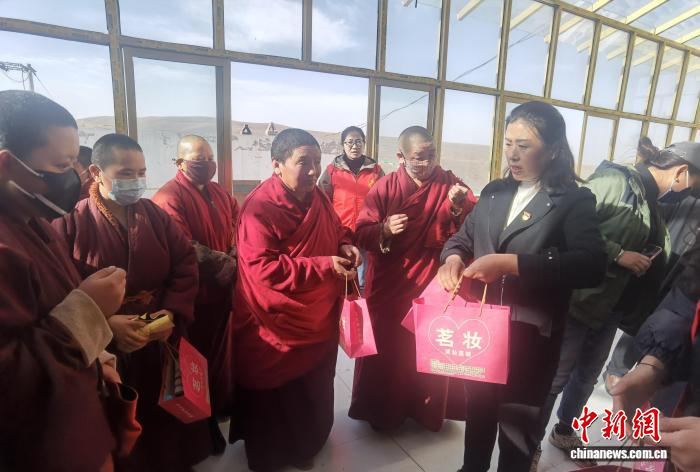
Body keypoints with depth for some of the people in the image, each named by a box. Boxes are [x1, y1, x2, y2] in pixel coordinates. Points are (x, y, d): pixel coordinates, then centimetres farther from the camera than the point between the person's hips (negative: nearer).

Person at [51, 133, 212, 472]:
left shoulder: (154, 213, 1)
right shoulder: (70, 222, -11)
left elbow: (186, 263, -1)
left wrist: (174, 311, -13)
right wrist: (105, 323, -26)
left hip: (160, 343, 4)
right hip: (105, 350, -3)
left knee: (166, 418, 21)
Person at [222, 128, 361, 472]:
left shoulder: (318, 197, 2)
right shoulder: (259, 207, -22)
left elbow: (337, 230, 16)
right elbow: (264, 269, -27)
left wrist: (346, 247, -8)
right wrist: (325, 266, -29)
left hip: (317, 319, 7)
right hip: (276, 324, -7)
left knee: (313, 393, 25)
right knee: (273, 402, 16)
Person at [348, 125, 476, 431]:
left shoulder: (448, 183, -2)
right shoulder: (384, 188, -6)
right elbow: (362, 234, -9)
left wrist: (459, 206, -29)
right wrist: (384, 230, -29)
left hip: (432, 283, 1)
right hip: (389, 285, 0)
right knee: (385, 347, 13)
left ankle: (426, 408, 39)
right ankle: (381, 410, 36)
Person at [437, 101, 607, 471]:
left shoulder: (574, 201, -8)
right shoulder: (494, 192, 6)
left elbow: (592, 266, -22)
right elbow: (463, 236, 12)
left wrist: (511, 263, -30)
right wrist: (453, 256, -12)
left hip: (530, 336, -4)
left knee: (517, 426, 15)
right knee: (478, 410, 23)